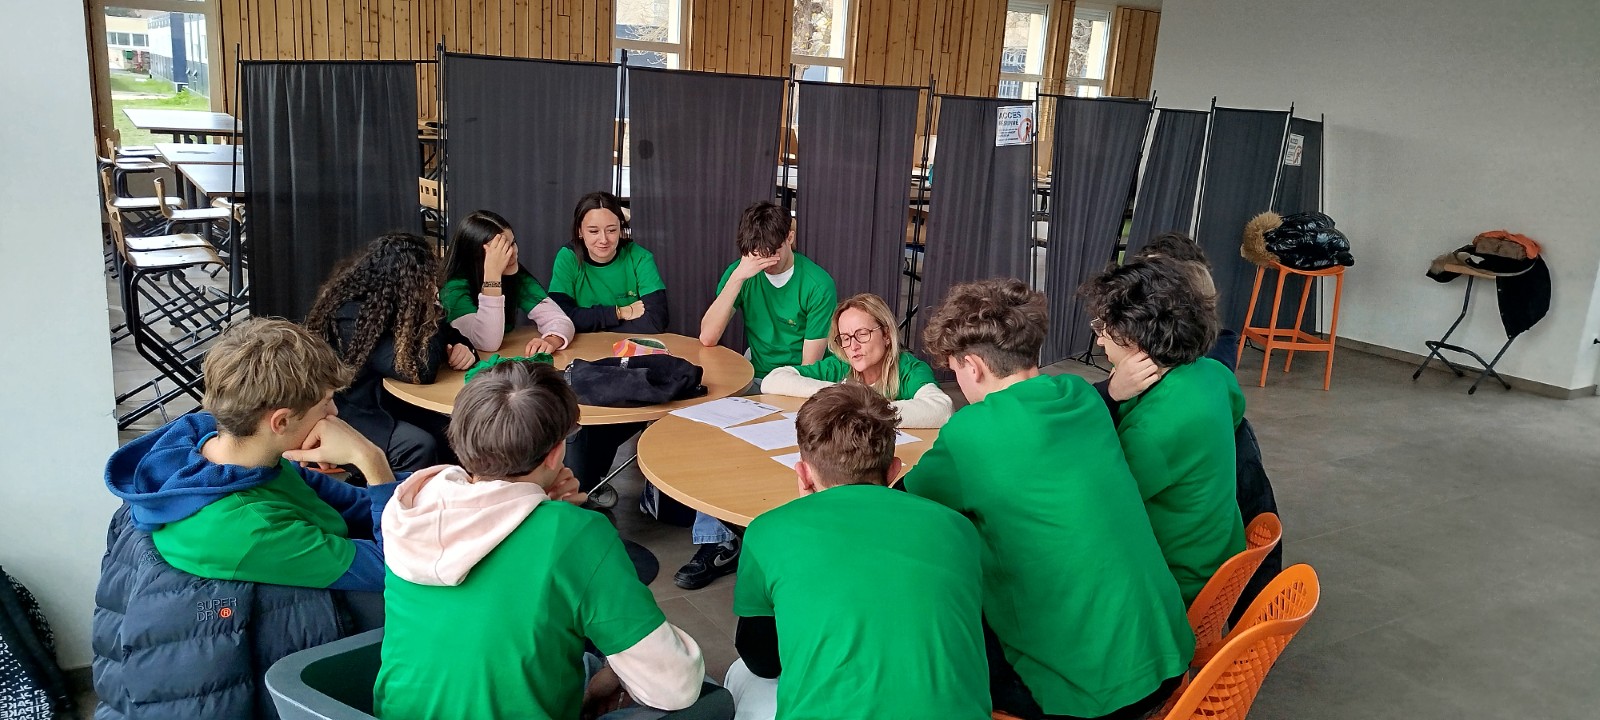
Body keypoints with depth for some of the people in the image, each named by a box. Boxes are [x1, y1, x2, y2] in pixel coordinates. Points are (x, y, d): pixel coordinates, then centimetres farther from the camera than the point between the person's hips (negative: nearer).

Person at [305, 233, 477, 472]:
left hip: (386, 401, 8)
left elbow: (446, 333, 8)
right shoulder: (353, 316, -26)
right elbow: (419, 370, -30)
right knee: (420, 446, -29)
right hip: (347, 413, -8)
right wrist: (431, 310, -19)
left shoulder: (388, 299, -2)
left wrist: (461, 347, -16)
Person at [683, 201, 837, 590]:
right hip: (753, 377, 4)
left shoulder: (818, 285, -10)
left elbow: (809, 366, -8)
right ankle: (715, 540, -21)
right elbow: (707, 337, -12)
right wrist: (738, 277, -20)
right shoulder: (741, 272, 0)